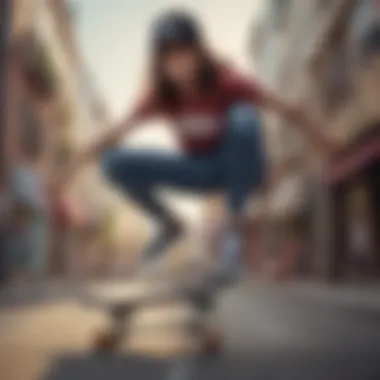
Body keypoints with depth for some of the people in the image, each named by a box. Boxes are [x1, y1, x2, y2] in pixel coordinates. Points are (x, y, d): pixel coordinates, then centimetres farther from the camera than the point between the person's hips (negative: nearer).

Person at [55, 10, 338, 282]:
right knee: (115, 163, -15)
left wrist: (329, 147, -34)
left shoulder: (227, 82, -23)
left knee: (244, 115, -37)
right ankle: (169, 225, 9)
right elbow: (119, 132, -13)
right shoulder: (161, 95, -12)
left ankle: (235, 225, -21)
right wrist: (79, 162, -25)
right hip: (200, 171, 3)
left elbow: (287, 111, -27)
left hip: (240, 168, -3)